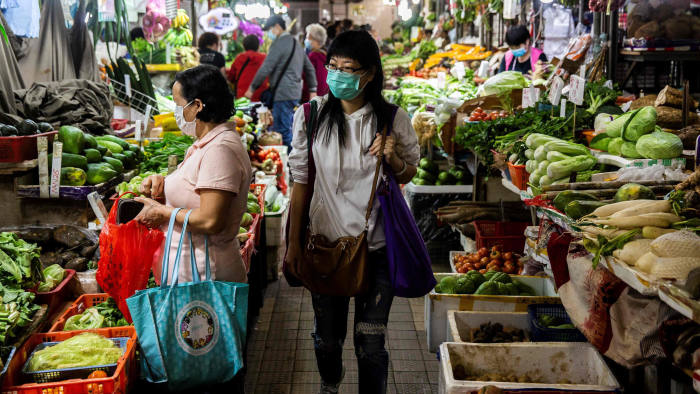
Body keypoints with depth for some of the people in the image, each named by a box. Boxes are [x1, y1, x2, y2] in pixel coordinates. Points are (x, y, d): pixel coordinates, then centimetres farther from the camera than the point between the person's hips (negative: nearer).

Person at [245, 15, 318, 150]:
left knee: (283, 131, -7)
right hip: (296, 93, 9)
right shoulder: (296, 44, 18)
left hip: (282, 94, -9)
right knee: (290, 129, 14)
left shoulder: (279, 44, -10)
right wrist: (312, 90, 25)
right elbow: (310, 69, 22)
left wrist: (252, 88, -3)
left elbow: (265, 69, -12)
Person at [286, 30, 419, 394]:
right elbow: (301, 181, 0)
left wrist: (394, 159, -15)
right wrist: (294, 242, 2)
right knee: (327, 334, 18)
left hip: (376, 245, -1)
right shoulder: (311, 114, -6)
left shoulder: (393, 119, -6)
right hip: (326, 241, 1)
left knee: (371, 342, 4)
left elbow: (408, 176, 8)